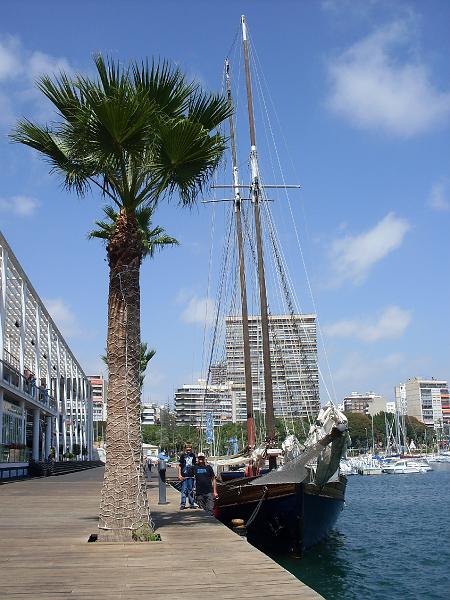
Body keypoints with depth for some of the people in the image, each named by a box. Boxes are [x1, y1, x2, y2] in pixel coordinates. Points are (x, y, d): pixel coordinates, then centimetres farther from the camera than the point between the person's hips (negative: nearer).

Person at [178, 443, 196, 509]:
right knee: (184, 490, -3)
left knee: (191, 490, 9)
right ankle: (183, 504, 2)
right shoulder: (182, 455, -1)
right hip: (184, 475, -3)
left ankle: (191, 504, 15)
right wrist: (179, 475, -7)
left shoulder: (193, 455, 10)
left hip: (191, 475, 4)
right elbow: (180, 465, -1)